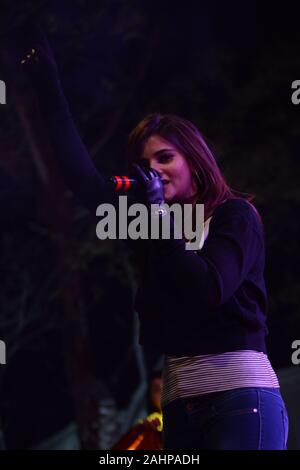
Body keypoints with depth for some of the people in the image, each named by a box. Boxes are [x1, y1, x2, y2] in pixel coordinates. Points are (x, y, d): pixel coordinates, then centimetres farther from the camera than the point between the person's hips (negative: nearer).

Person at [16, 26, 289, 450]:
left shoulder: (235, 215, 1)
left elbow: (209, 289, -14)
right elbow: (83, 177, 14)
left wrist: (161, 218, -8)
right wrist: (47, 84, 14)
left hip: (240, 398, -6)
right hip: (180, 404, 6)